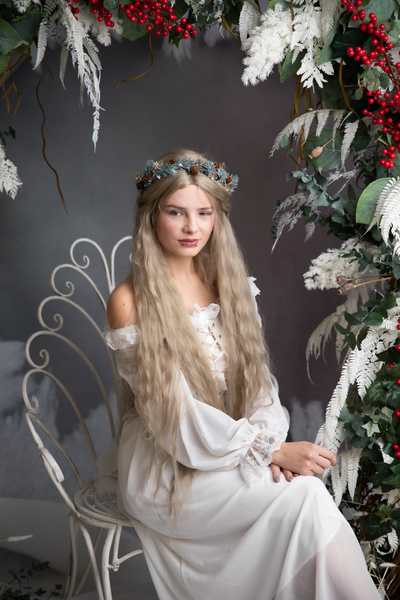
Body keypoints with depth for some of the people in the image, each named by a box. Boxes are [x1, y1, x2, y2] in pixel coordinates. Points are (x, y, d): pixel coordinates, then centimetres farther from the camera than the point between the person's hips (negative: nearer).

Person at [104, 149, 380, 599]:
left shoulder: (227, 283, 5)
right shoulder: (130, 303, -14)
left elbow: (256, 373, 5)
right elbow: (177, 418, -16)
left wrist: (270, 441, -13)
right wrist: (270, 450, -19)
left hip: (235, 450, 5)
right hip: (163, 467, -5)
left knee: (304, 486, -23)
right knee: (305, 496, -22)